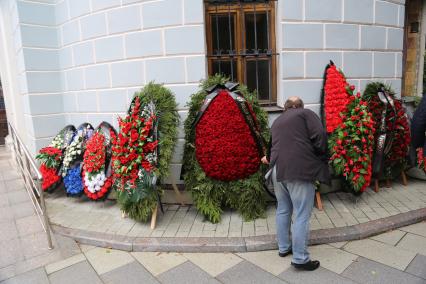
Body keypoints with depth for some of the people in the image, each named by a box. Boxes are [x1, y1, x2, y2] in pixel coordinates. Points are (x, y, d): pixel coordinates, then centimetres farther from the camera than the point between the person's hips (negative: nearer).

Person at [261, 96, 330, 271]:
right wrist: (321, 158, 7)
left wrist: (270, 159, 55)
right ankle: (300, 258, 7)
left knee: (283, 210, 18)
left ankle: (283, 247, 30)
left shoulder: (277, 121, 23)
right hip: (300, 170, -6)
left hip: (278, 169, 6)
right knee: (302, 216, 0)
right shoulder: (306, 113, 6)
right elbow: (319, 136, -9)